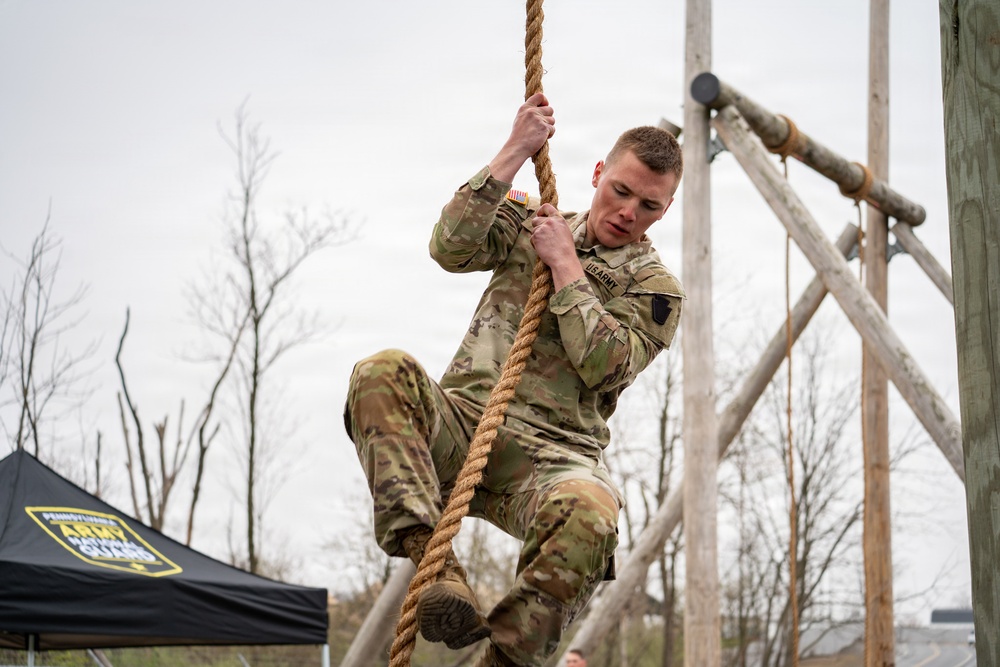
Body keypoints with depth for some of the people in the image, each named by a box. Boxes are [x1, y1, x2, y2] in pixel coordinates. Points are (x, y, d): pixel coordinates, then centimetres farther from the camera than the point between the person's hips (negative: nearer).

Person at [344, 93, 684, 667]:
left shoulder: (656, 289, 10)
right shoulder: (531, 223, 17)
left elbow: (605, 367, -8)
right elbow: (450, 247, -2)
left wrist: (565, 265, -5)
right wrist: (514, 153, -5)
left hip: (550, 454, -2)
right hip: (461, 425, 2)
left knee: (590, 516, -39)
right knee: (383, 373, -31)